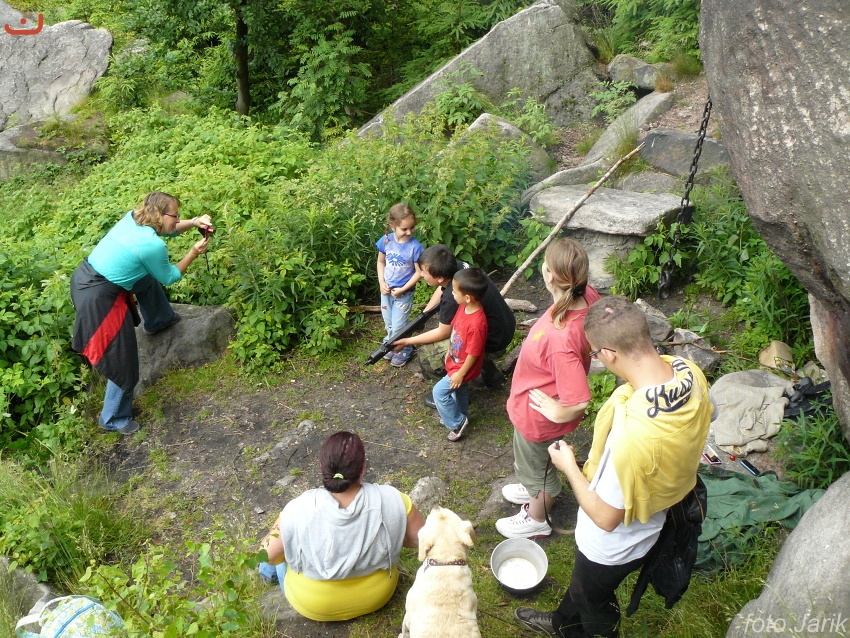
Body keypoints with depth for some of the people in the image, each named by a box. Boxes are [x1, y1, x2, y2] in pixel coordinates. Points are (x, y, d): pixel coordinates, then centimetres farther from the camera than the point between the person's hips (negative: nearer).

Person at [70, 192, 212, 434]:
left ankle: (158, 320, 54)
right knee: (123, 363, 5)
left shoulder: (133, 217, 2)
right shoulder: (153, 245, -21)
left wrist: (194, 222, 5)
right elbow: (169, 278, -2)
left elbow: (169, 228, 20)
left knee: (147, 277, 29)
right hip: (98, 298, -9)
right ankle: (114, 419, 24)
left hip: (84, 276, 9)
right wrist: (194, 252, 3)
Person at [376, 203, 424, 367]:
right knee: (389, 324, 21)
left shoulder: (415, 246, -22)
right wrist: (381, 283, -6)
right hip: (386, 290, 4)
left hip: (404, 293, -4)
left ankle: (404, 350, 30)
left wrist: (402, 290, -17)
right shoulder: (386, 241, -11)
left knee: (398, 326, 5)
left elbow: (419, 272, -15)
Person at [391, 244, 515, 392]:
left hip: (493, 343, -8)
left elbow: (442, 333, -14)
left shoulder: (452, 298, -31)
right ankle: (491, 375, 39)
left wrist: (408, 341, -4)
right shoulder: (458, 266, -10)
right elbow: (442, 288, 12)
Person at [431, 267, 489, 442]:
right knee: (459, 390, 27)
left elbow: (473, 354, -28)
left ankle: (457, 423, 17)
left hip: (463, 367, -8)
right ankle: (459, 415, 51)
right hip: (455, 361, 8)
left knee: (439, 392, -1)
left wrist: (460, 374, -18)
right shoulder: (463, 307, -13)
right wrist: (449, 352, 16)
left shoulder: (477, 323, -39)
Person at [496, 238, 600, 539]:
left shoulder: (560, 339, -45)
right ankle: (535, 489, 66)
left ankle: (536, 520, 52)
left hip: (537, 414, -8)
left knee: (537, 466, 23)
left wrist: (557, 413, -20)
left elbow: (578, 401, -41)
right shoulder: (587, 295, -21)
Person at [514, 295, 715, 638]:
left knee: (595, 600, 27)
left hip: (613, 544, -8)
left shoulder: (632, 433, -46)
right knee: (584, 580, 36)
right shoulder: (690, 372, -22)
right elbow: (708, 416, 3)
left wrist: (568, 466, -16)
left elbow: (606, 517, -31)